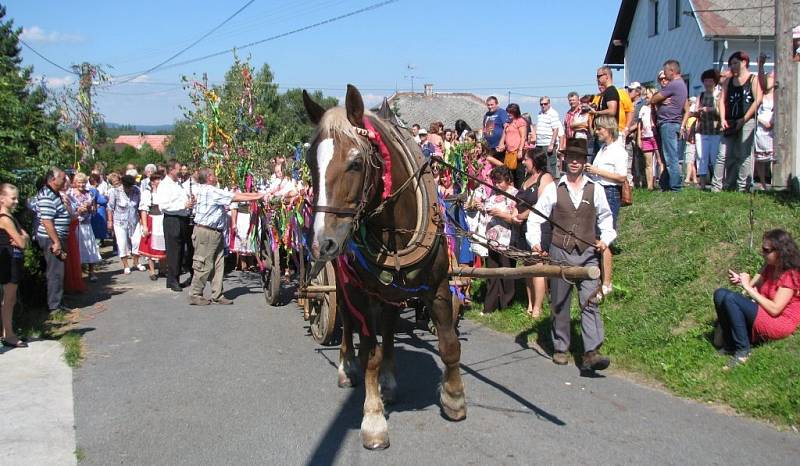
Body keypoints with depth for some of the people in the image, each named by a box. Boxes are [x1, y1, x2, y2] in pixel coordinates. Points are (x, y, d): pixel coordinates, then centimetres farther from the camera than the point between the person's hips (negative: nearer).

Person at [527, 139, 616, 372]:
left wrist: (606, 238, 1)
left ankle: (592, 353, -15)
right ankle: (560, 348, 22)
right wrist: (535, 241, -12)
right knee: (559, 303, 9)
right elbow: (536, 217, 3)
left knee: (590, 302, -11)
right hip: (560, 252, 0)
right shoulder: (553, 188, 3)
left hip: (587, 254, 0)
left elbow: (605, 217, 18)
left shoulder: (595, 189, 7)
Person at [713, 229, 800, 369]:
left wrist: (748, 287, -21)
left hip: (780, 322, -8)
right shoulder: (769, 267, 8)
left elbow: (775, 309, -23)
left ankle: (742, 350, -18)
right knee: (720, 294, -11)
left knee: (731, 298, -28)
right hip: (763, 313, 8)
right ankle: (730, 345, -8)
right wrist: (741, 281, -19)